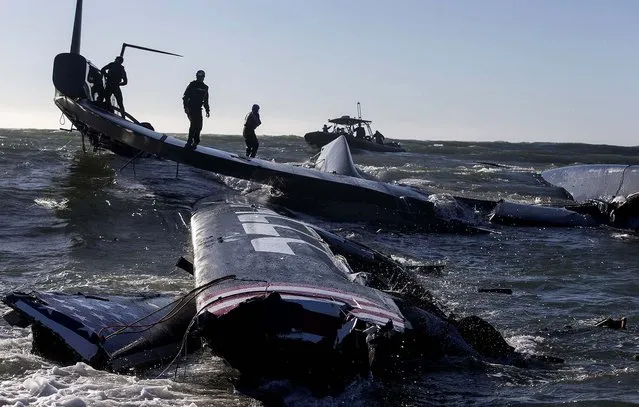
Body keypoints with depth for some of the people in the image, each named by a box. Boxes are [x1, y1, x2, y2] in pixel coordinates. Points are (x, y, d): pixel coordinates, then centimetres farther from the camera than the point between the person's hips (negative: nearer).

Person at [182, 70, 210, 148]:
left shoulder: (205, 87, 14)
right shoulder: (192, 85, -2)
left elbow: (206, 100, 23)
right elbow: (185, 97, -5)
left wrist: (207, 110, 17)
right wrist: (186, 107, -14)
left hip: (198, 109, 5)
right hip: (191, 108, -5)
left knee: (199, 126, -2)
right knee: (194, 123, -19)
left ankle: (195, 142, 9)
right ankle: (189, 141, -16)